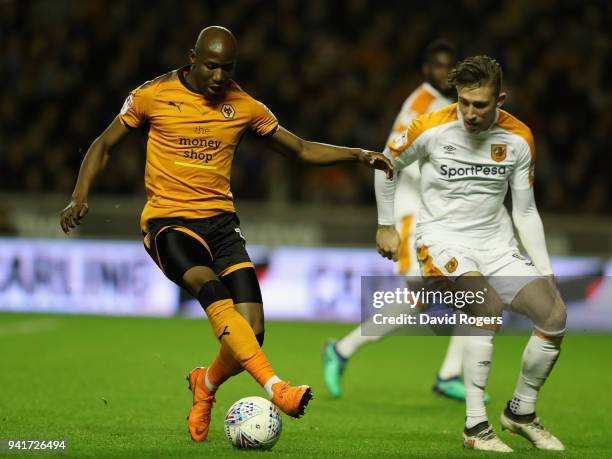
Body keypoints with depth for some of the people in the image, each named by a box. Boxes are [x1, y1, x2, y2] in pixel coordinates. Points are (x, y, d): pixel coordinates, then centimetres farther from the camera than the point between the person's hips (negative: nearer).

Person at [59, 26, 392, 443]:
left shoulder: (244, 106, 8)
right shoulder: (154, 96, 0)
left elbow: (302, 149, 17)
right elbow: (103, 145, 7)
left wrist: (357, 154, 4)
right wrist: (80, 197, -7)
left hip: (221, 221, 4)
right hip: (168, 221, -4)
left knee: (252, 331, -11)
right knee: (215, 293, -32)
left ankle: (207, 384, 22)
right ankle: (275, 388, -43)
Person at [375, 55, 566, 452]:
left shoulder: (519, 139, -3)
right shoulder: (431, 129, -12)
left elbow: (525, 211, 6)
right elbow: (387, 163, 7)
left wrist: (546, 273, 0)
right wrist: (386, 226, 9)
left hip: (497, 244, 4)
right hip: (443, 237, -4)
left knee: (555, 314, -13)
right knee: (489, 303, -33)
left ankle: (521, 412, 11)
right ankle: (475, 426, -28)